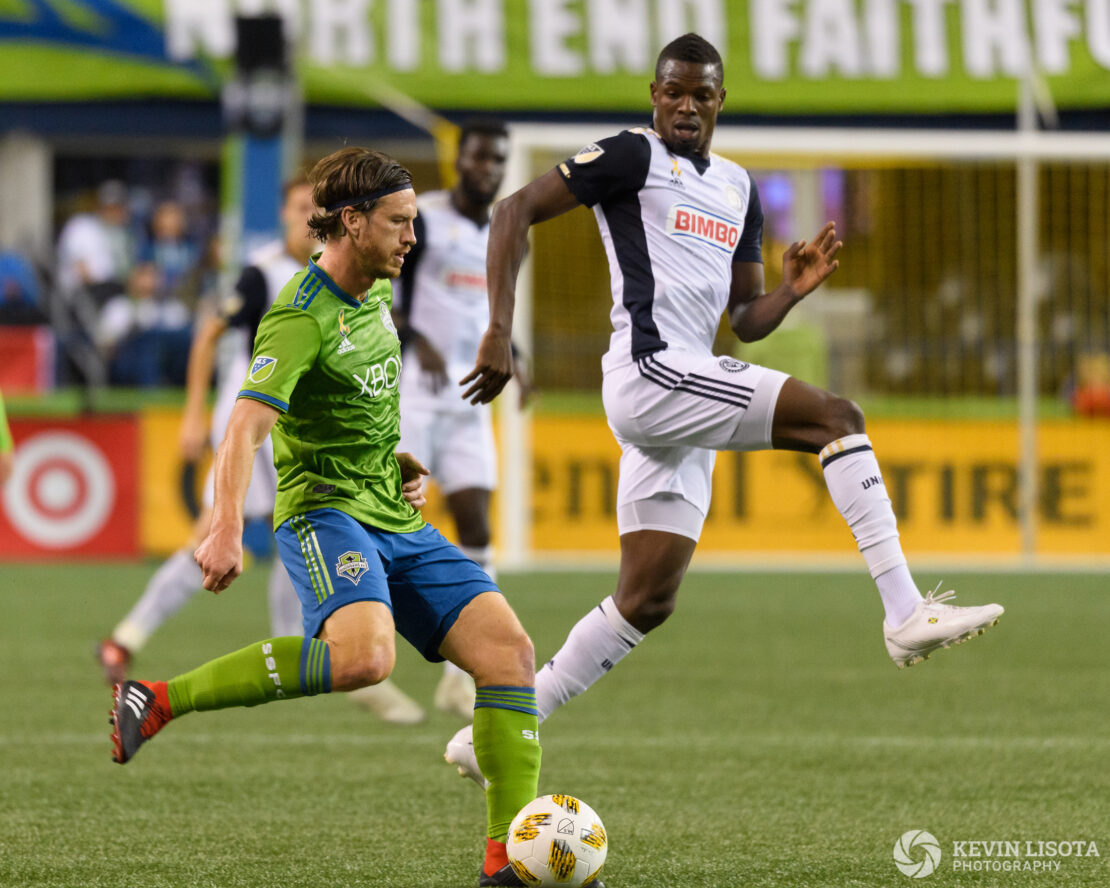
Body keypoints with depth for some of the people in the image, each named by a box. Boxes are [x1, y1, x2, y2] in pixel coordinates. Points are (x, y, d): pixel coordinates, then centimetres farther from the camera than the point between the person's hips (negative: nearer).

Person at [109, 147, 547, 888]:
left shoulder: (375, 296, 15)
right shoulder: (301, 318, -13)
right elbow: (246, 429, -25)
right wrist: (227, 530, -39)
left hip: (398, 522, 8)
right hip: (327, 512, -8)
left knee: (510, 651, -7)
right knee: (364, 657, -35)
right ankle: (158, 701, -22)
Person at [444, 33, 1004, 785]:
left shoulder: (738, 188, 22)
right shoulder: (633, 158, 0)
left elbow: (746, 321, 25)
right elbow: (516, 212, -5)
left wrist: (794, 291, 3)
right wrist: (501, 331, -14)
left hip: (686, 398, 9)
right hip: (649, 374, -9)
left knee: (647, 603, 7)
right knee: (835, 416, -19)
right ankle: (907, 614, -23)